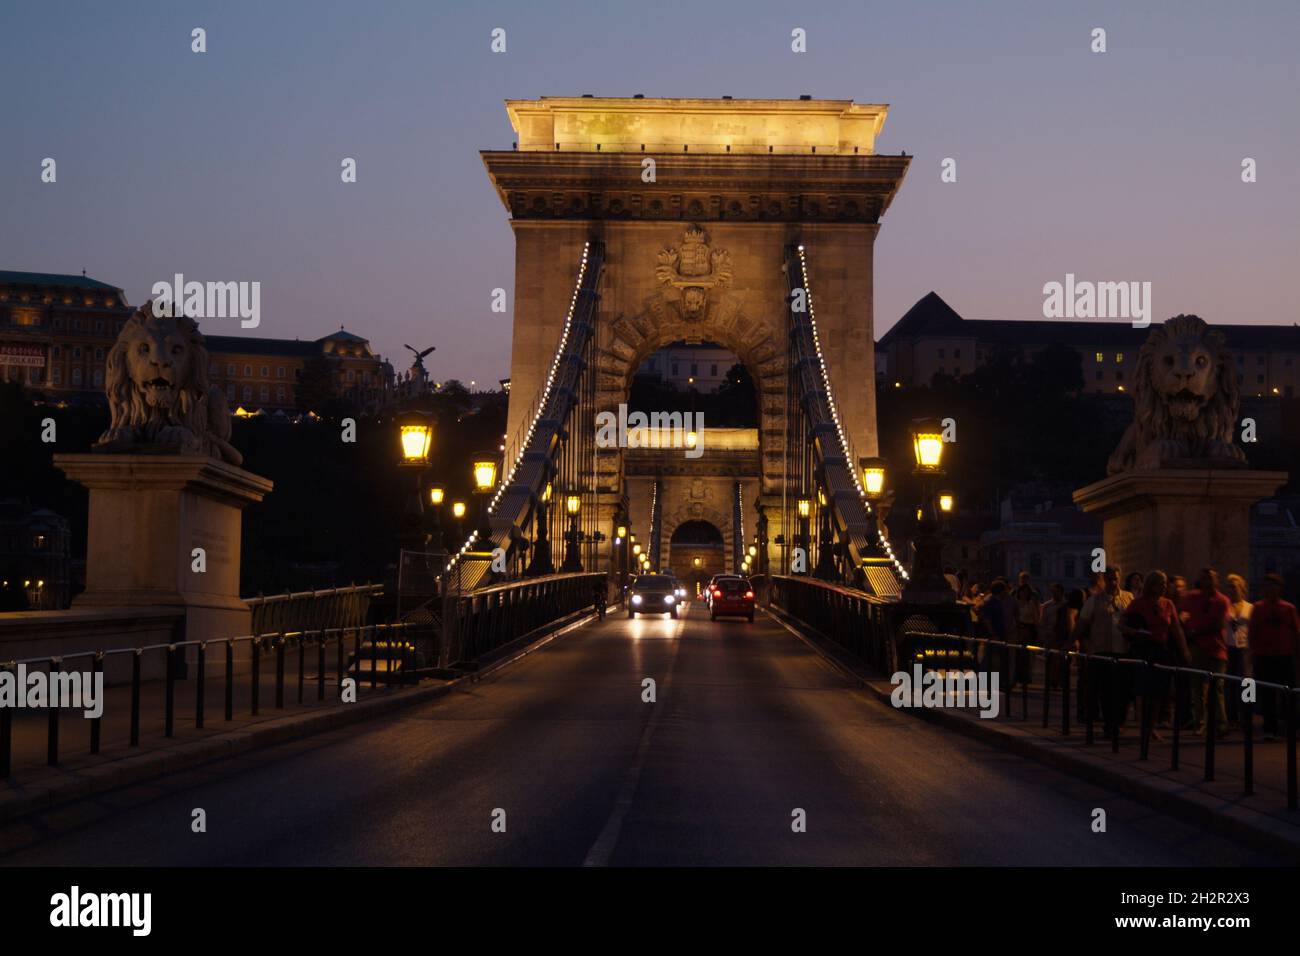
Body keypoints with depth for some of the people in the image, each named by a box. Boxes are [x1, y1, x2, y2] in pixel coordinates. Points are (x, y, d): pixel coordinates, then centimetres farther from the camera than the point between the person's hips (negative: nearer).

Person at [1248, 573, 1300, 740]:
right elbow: (1252, 631, 4)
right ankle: (1270, 729, 3)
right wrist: (1253, 651, -5)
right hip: (1264, 657, 0)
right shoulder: (1258, 607, 5)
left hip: (1285, 656, 0)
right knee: (1267, 695, 0)